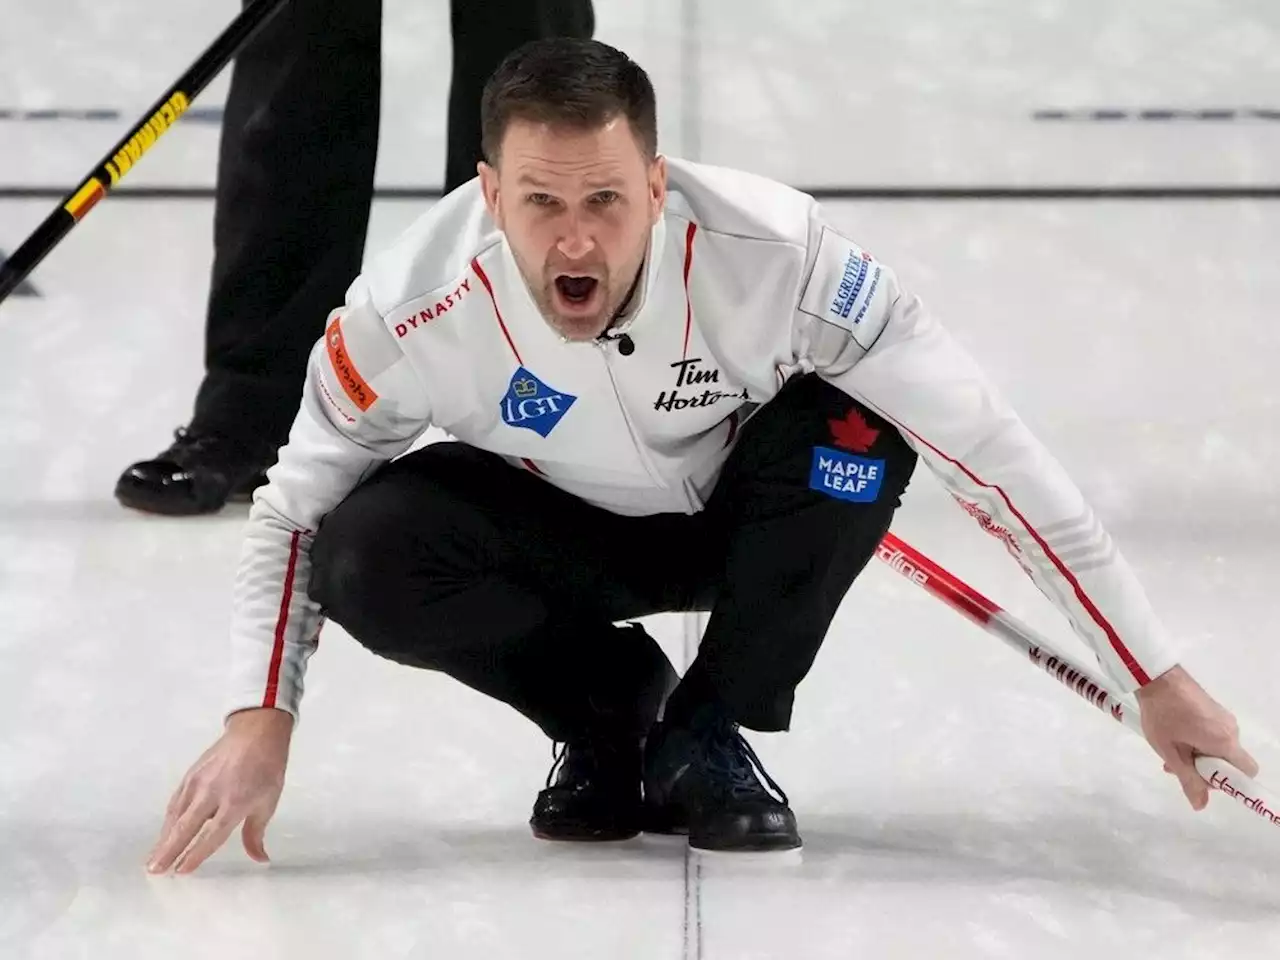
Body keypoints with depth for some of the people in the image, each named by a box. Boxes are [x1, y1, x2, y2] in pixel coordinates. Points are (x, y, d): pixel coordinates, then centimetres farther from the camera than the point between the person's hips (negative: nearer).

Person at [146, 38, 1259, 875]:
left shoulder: (773, 253, -36)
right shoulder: (414, 307, -31)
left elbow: (991, 450, -31)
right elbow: (295, 510, -15)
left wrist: (1154, 675, -29)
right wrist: (260, 723, -28)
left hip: (742, 521, 0)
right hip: (561, 531, 0)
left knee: (859, 420, -32)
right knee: (369, 557, -29)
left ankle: (706, 739, -9)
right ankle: (616, 711, 2)